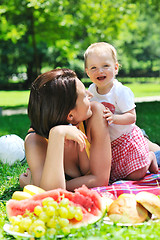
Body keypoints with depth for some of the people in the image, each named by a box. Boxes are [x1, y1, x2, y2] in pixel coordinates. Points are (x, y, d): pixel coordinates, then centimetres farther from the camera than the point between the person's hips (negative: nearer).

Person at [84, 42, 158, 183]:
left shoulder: (121, 91, -21)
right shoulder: (91, 90, -2)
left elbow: (132, 117, -22)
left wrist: (113, 118, -37)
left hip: (126, 138, -6)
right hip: (105, 143, 6)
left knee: (135, 175, -10)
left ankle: (150, 157, 22)